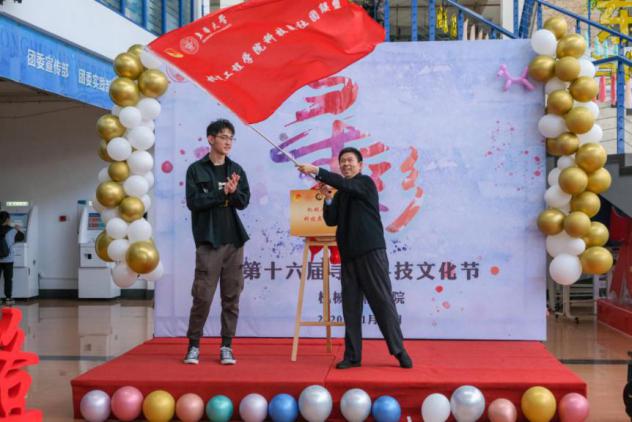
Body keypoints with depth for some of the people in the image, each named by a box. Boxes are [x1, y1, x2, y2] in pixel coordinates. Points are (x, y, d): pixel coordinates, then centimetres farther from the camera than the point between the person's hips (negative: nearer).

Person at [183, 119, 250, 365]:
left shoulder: (236, 170, 11)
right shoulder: (196, 170, 1)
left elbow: (244, 201, 1)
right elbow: (193, 201, -9)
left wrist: (233, 191, -18)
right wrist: (223, 193, -14)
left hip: (234, 241, 3)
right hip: (208, 241, -3)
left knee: (231, 297, 4)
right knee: (202, 296, -3)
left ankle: (226, 346, 13)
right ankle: (194, 345, 11)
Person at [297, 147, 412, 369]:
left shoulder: (366, 183, 0)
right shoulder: (341, 193, 15)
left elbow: (344, 183, -19)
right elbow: (331, 220, 9)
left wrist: (316, 171, -24)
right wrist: (328, 199, -6)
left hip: (371, 251, -6)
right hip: (348, 254, 6)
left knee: (383, 301, -4)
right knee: (350, 305, 4)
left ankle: (399, 350, 5)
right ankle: (352, 355, 8)